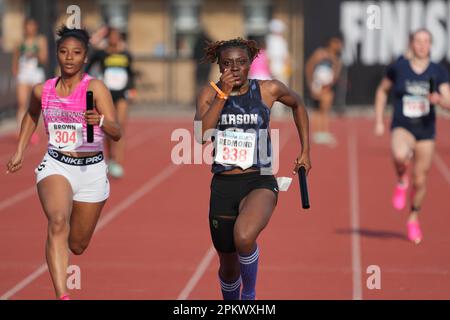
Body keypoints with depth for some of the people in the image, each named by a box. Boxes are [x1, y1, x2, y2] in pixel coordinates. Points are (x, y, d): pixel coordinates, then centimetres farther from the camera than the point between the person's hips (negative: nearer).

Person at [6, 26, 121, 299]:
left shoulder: (95, 88, -9)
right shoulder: (42, 91, 3)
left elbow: (116, 133, -17)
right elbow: (32, 116, 26)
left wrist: (101, 121, -38)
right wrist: (20, 151, 22)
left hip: (92, 170, 0)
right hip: (55, 166, 0)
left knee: (77, 245, 13)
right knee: (58, 222, -30)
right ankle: (62, 295, -39)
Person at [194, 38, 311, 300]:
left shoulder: (268, 90, -1)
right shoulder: (210, 93, 1)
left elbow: (298, 105, 19)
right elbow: (201, 135, -16)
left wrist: (306, 151, 17)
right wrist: (223, 93, -17)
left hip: (259, 182, -2)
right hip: (223, 186, 3)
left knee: (244, 237, -33)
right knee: (229, 265, 14)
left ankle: (249, 294, -7)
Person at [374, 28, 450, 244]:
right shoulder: (398, 68, -3)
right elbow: (382, 91, 12)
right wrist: (378, 121, 7)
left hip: (426, 131, 2)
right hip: (402, 128, -2)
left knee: (419, 181, 9)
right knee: (400, 156, -37)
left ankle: (414, 219, 33)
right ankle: (401, 181, -3)